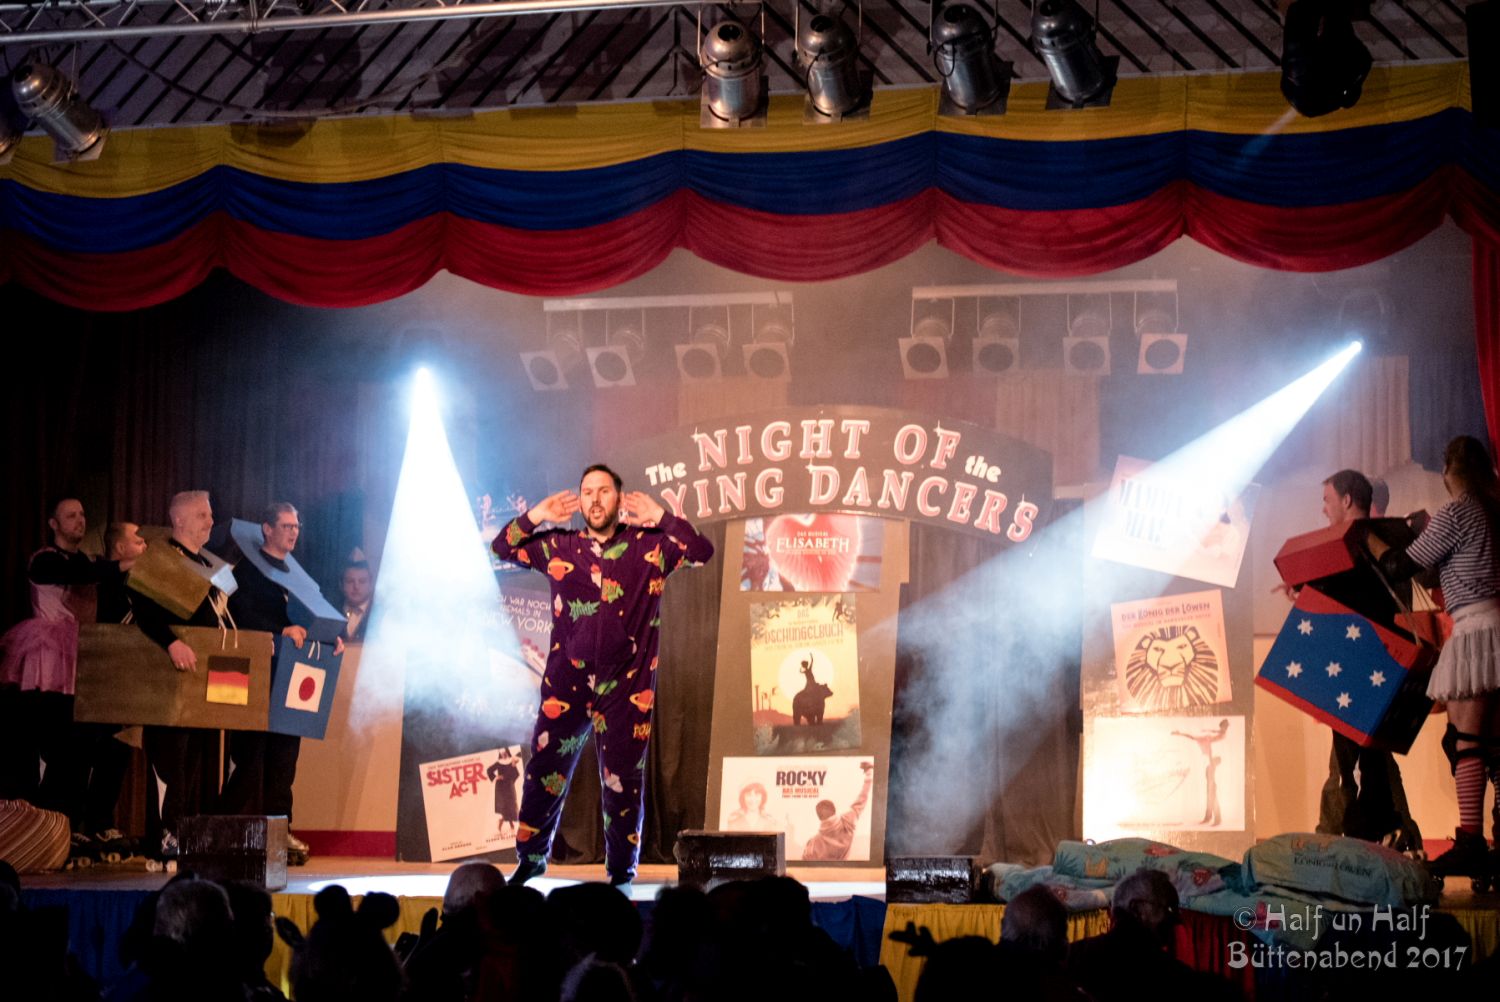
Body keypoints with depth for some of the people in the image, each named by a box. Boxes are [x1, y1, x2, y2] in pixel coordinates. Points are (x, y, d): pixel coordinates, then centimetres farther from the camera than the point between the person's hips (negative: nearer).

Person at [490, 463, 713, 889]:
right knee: (544, 769, 3)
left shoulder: (649, 546, 2)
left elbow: (702, 551, -7)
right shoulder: (559, 546, 8)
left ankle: (621, 868, 12)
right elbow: (502, 548, 14)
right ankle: (530, 858, 19)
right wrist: (536, 517, 1)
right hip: (567, 680, 2)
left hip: (626, 685, -2)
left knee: (622, 778, 1)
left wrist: (659, 517, -12)